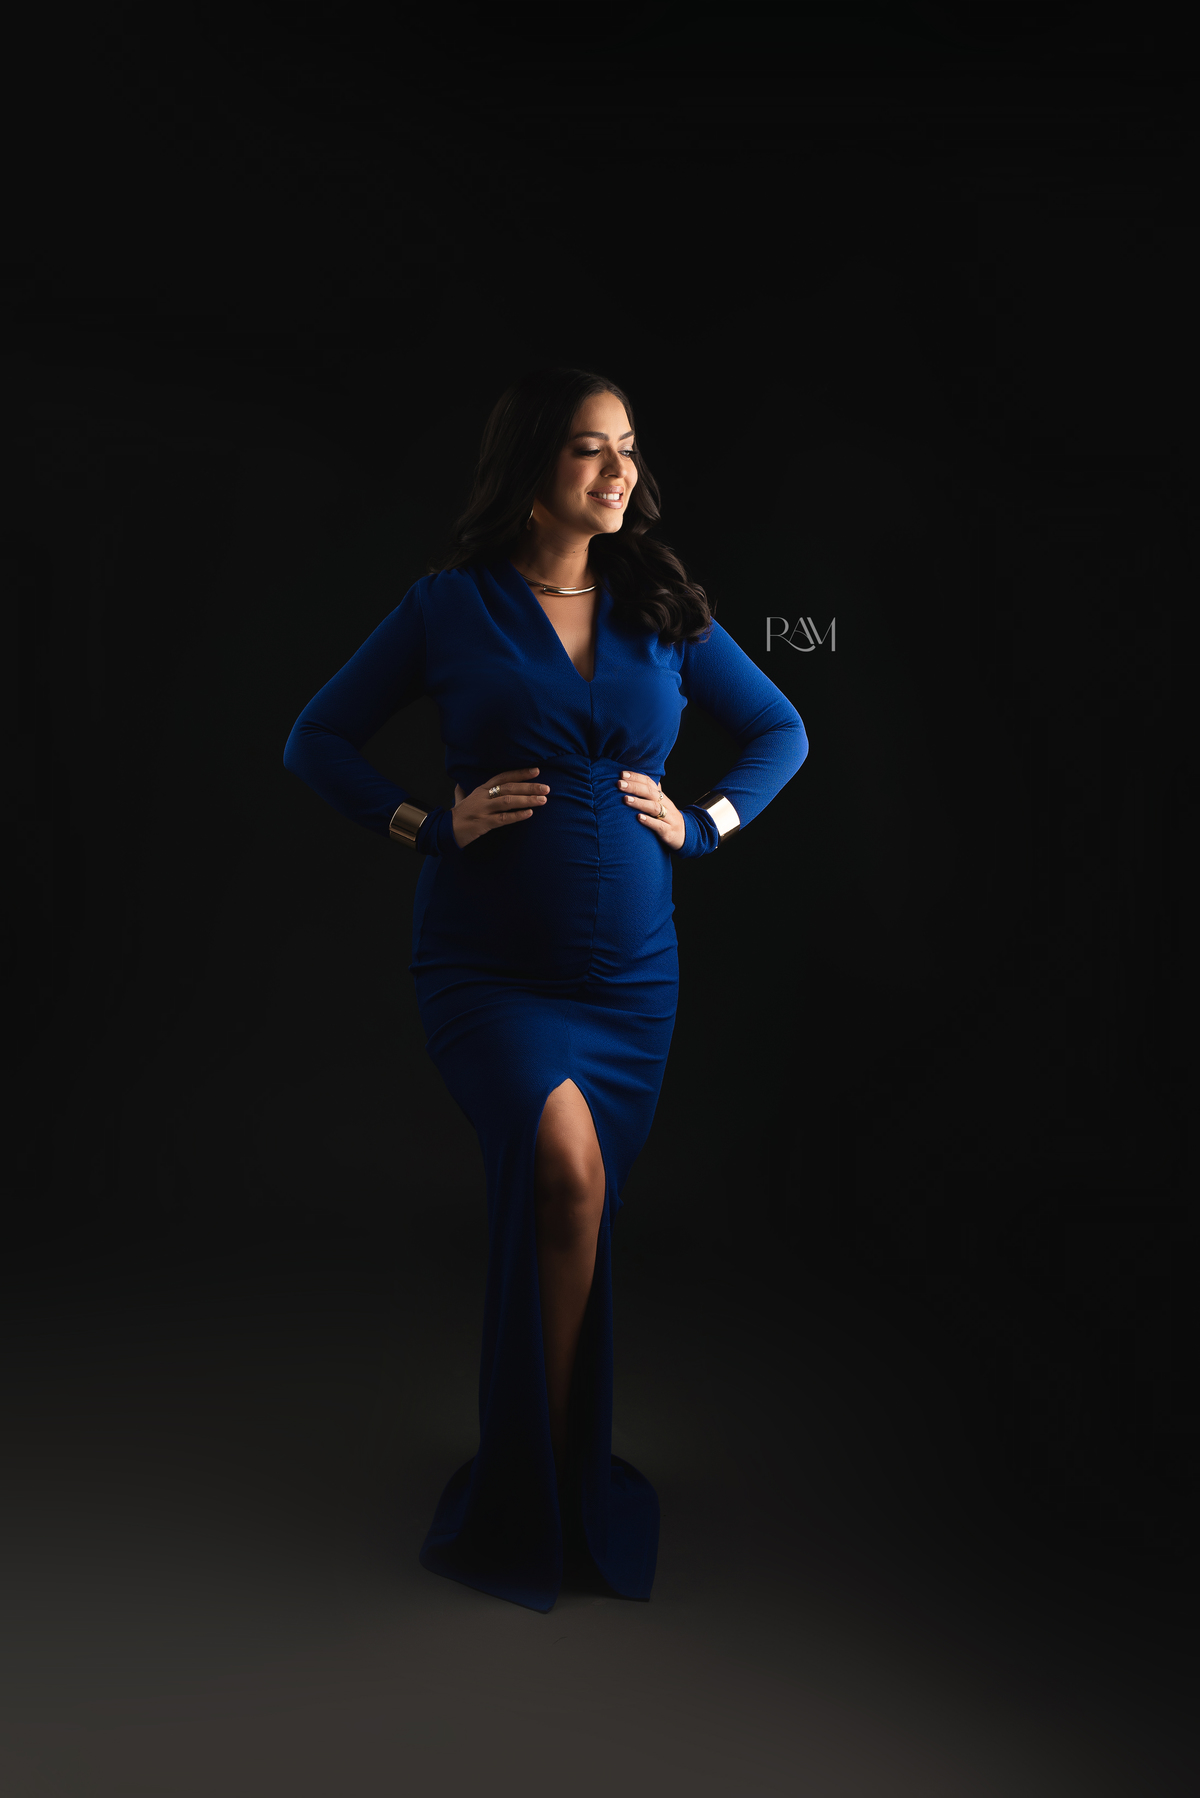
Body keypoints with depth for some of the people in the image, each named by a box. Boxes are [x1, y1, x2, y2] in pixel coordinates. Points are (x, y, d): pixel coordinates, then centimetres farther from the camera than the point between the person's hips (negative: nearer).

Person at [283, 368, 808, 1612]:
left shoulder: (662, 609, 8)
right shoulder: (451, 606, 1)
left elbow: (781, 732, 19)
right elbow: (315, 740, 4)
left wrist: (702, 824, 3)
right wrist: (432, 825, -9)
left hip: (632, 973, 4)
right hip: (488, 965, -3)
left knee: (570, 1215, 10)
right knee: (565, 1169, -26)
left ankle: (539, 1479, 31)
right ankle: (552, 1500, -6)